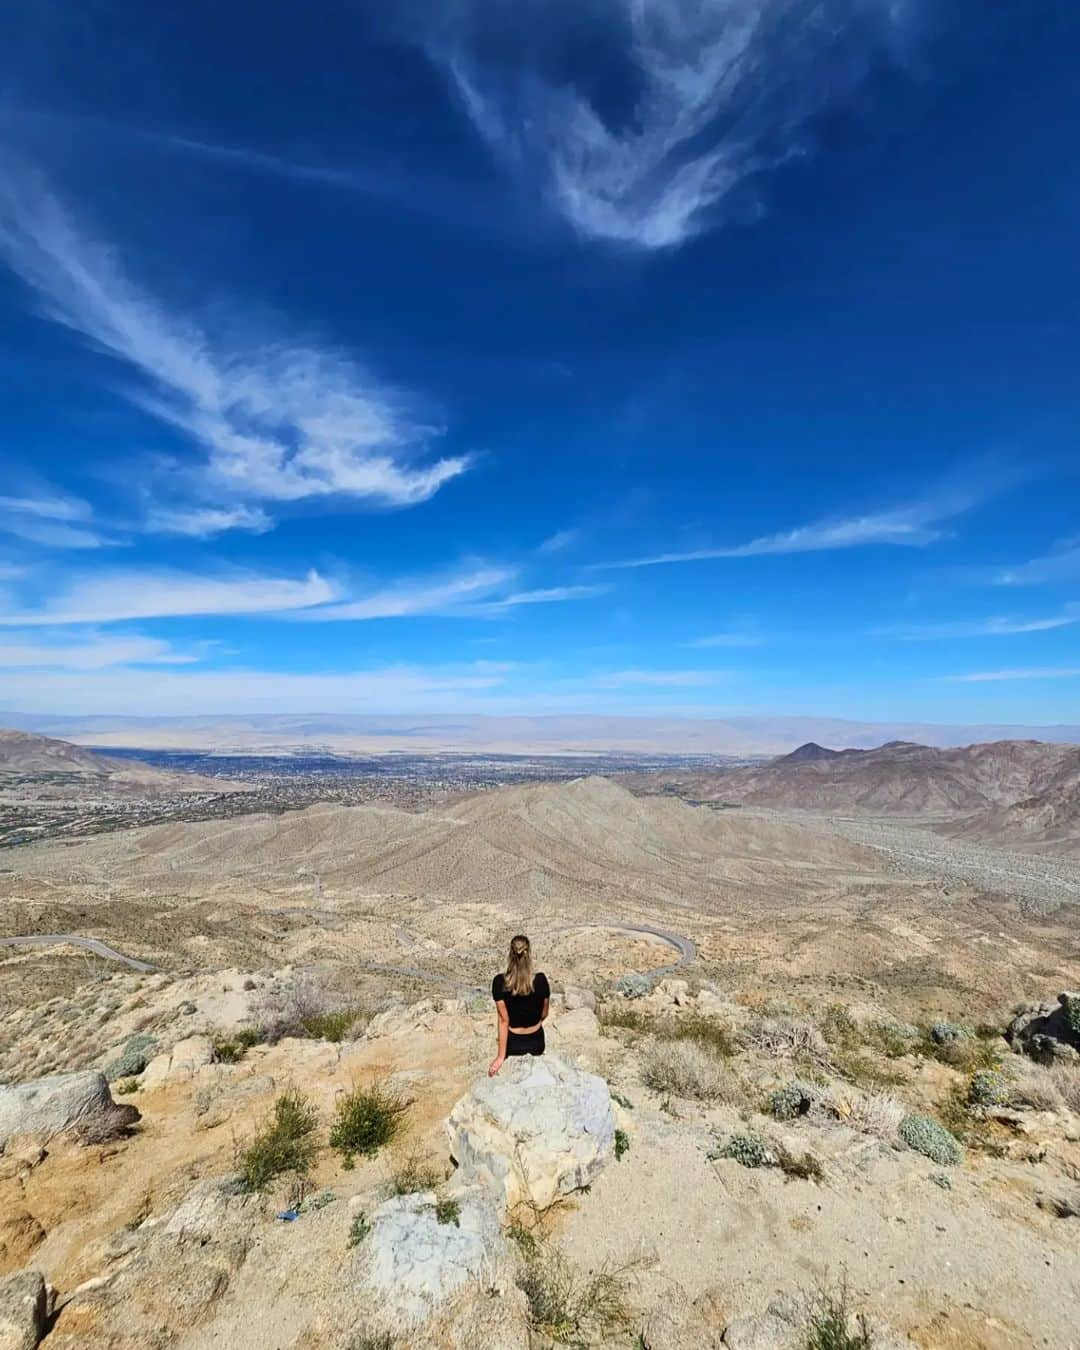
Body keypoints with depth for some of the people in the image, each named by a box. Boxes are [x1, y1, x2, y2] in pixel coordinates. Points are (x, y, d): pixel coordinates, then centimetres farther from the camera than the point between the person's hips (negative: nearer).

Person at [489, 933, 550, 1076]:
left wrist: (501, 1056, -9)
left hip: (513, 1043, 0)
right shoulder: (541, 980, -20)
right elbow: (544, 1015, -5)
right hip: (536, 1042, 0)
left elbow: (503, 1020, -17)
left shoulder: (499, 982, -23)